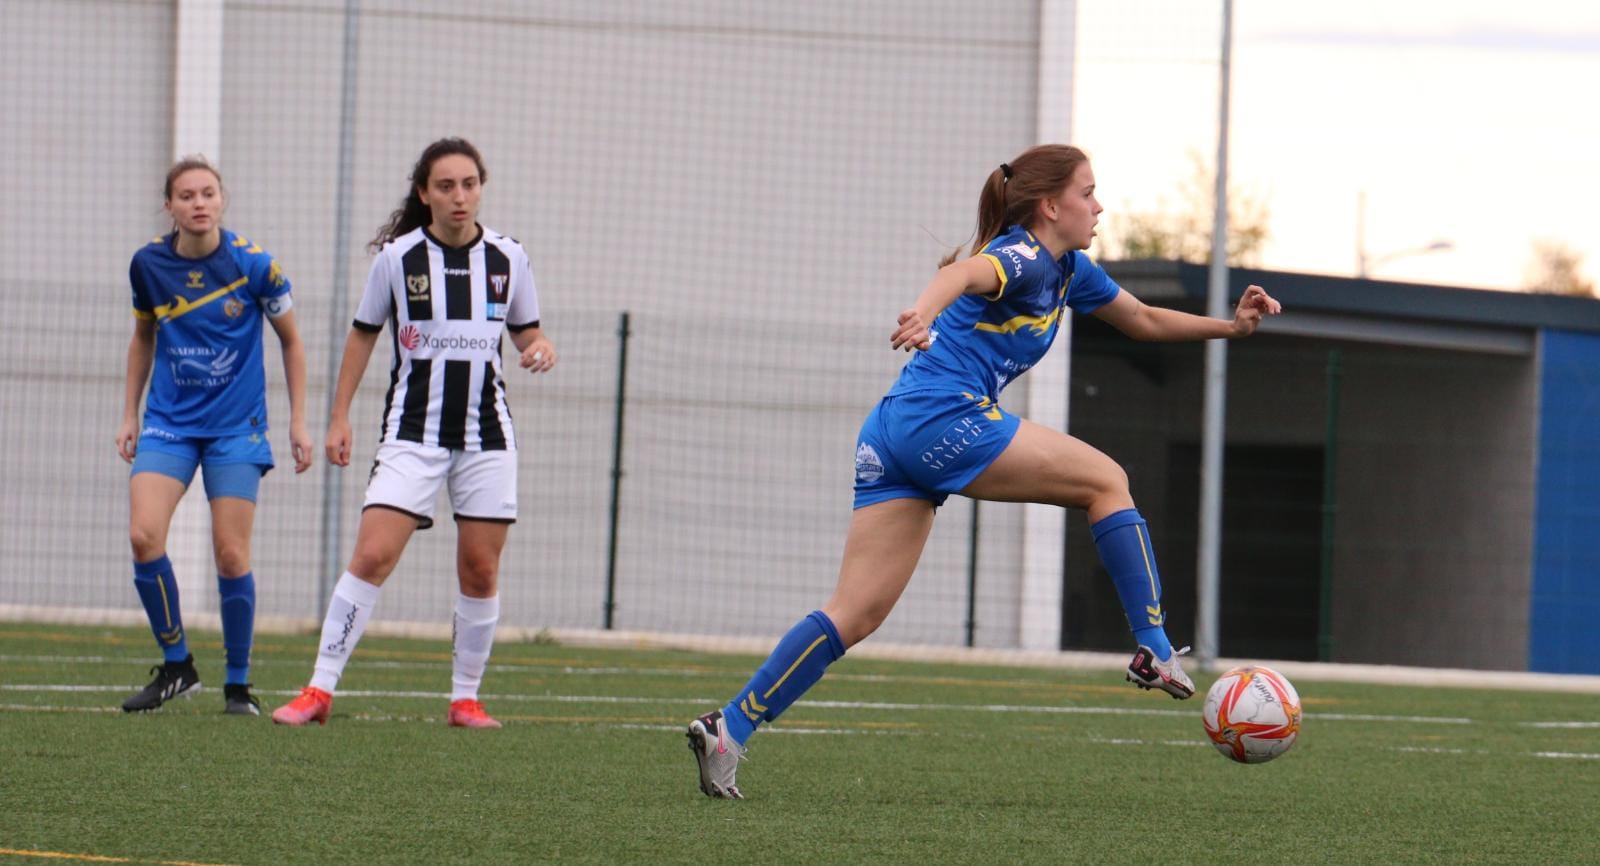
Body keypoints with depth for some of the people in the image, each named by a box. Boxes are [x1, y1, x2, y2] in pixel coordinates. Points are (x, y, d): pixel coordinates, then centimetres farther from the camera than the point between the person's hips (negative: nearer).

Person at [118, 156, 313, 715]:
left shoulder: (253, 265, -9)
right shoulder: (149, 265, -2)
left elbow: (290, 341, 4)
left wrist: (298, 422, 3)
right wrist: (129, 414, 14)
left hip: (235, 426, -2)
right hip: (169, 423, 2)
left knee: (231, 554, -6)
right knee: (144, 537, -15)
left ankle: (238, 684, 10)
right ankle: (176, 668, 1)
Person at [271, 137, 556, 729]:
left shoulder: (507, 258, 2)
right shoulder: (398, 257, -3)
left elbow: (527, 332, 14)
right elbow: (363, 335, 8)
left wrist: (540, 349, -10)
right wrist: (339, 417, 5)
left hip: (487, 435, 2)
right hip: (413, 431, -2)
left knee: (480, 570, 3)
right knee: (372, 555, -13)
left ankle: (465, 698, 16)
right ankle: (319, 691, -9)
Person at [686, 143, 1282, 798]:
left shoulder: (1067, 271, 24)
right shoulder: (1023, 257, -6)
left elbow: (1144, 320, 38)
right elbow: (966, 273, -29)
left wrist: (1231, 326, 32)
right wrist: (925, 314, -50)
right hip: (945, 415, -9)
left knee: (856, 615, 0)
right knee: (1106, 481, 3)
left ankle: (730, 728, -9)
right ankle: (1154, 652, 2)